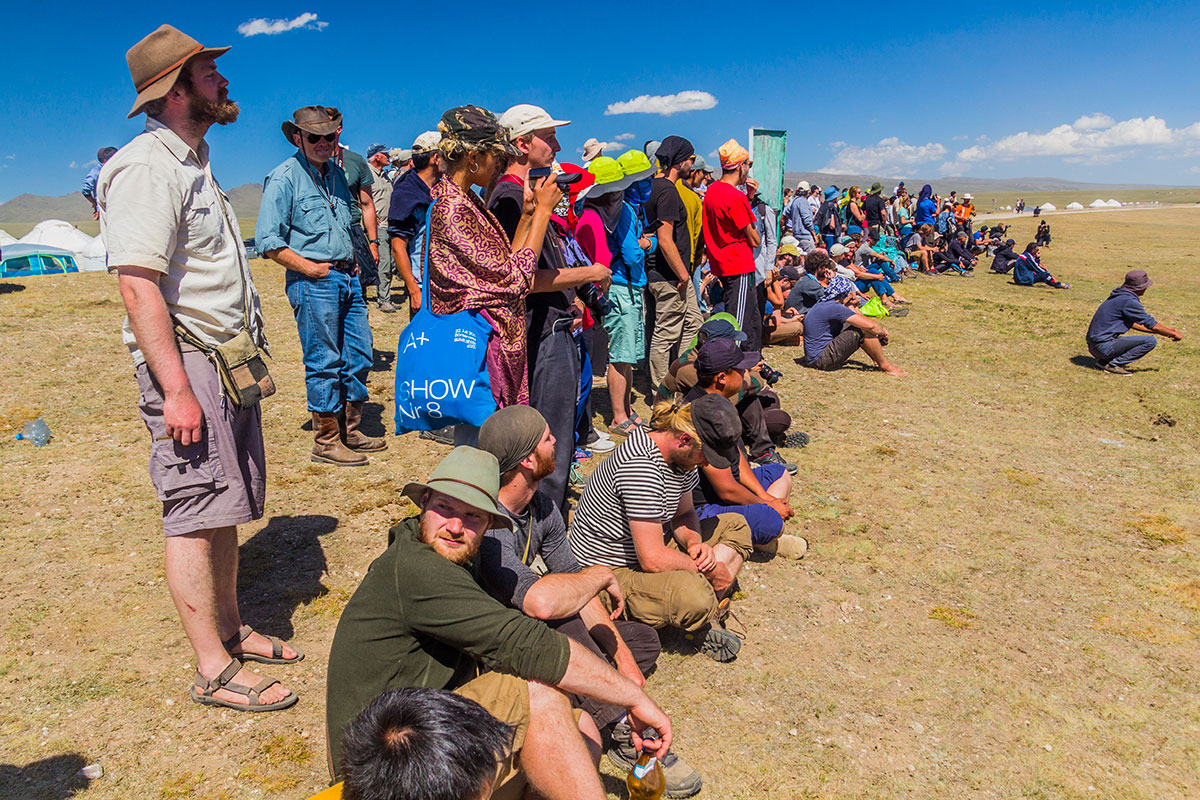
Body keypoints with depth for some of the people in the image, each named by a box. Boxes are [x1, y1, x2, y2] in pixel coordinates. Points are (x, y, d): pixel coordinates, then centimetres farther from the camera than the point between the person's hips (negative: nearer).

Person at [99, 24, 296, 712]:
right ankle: (214, 672, 5)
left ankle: (232, 632, 28)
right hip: (187, 364, -10)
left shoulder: (194, 161, 19)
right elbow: (138, 286, -21)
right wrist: (176, 390, -25)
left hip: (230, 360, 10)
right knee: (197, 516, -4)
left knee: (224, 511, 15)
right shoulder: (145, 168, -13)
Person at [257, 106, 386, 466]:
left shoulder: (336, 173, 15)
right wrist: (310, 268, -13)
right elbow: (268, 240, -12)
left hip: (347, 277, 8)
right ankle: (326, 441, 10)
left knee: (360, 353, 10)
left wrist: (351, 260, 14)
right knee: (324, 362, -2)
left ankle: (351, 432, 24)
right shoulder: (284, 178, -7)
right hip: (313, 283, -8)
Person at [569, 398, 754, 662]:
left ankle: (707, 605, -5)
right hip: (610, 572, -10)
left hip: (647, 549, 10)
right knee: (693, 594, -37)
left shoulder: (681, 453, -2)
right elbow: (653, 560, -30)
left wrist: (694, 542, -8)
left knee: (736, 526, 12)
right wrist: (706, 569, -16)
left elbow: (683, 513, 14)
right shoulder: (641, 466, -31)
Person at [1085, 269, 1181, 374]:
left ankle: (1104, 360, 13)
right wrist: (1173, 333, 7)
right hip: (1104, 346, -10)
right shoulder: (1129, 301, -15)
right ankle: (1114, 365, -12)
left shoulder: (1119, 296, 16)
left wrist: (1166, 331, 28)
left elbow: (1133, 323, 26)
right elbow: (1152, 325, -9)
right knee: (1151, 341, -14)